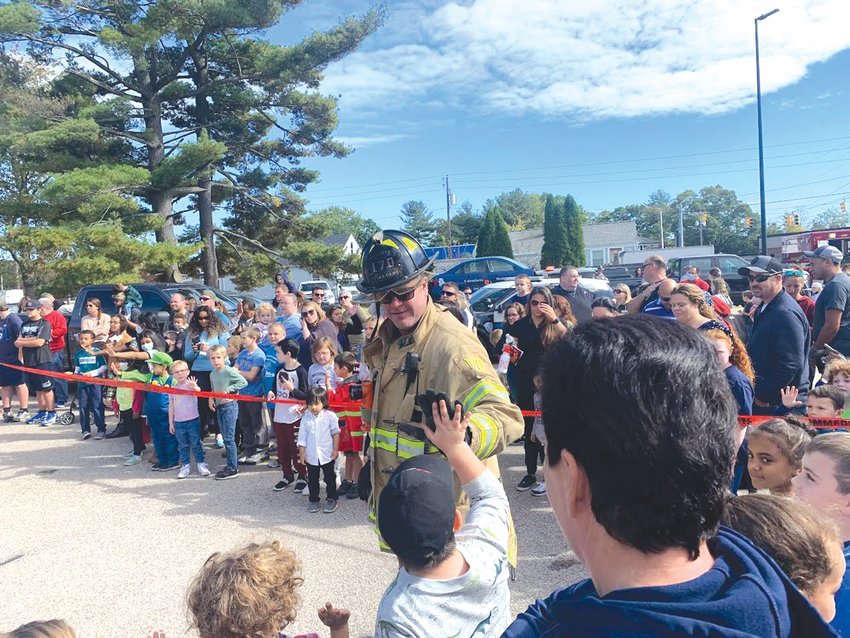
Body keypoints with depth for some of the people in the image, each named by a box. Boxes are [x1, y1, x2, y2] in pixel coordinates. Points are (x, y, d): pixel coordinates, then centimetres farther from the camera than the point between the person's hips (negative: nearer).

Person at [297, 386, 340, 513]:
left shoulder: (330, 416, -9)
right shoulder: (305, 418, -4)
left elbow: (335, 433, -3)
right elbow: (302, 436, 1)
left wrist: (335, 449, -4)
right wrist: (302, 452, -1)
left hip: (327, 455, -2)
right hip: (311, 455, 2)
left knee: (330, 478, 10)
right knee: (312, 479, 13)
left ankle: (331, 499, 22)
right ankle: (313, 500, 26)